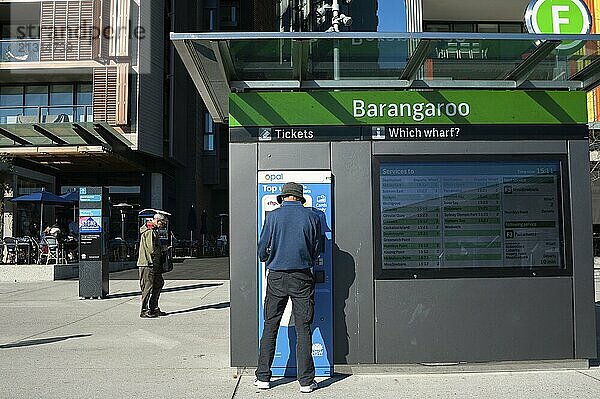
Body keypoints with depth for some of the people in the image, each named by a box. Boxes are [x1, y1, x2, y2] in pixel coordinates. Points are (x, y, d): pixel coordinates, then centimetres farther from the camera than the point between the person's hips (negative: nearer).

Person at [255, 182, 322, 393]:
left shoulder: (272, 216, -2)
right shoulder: (312, 216, 0)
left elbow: (262, 251, 1)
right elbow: (316, 251, 6)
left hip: (276, 277, 0)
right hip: (302, 278, 0)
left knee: (270, 327, 10)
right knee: (303, 330, 5)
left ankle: (263, 377, 15)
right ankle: (306, 380, 9)